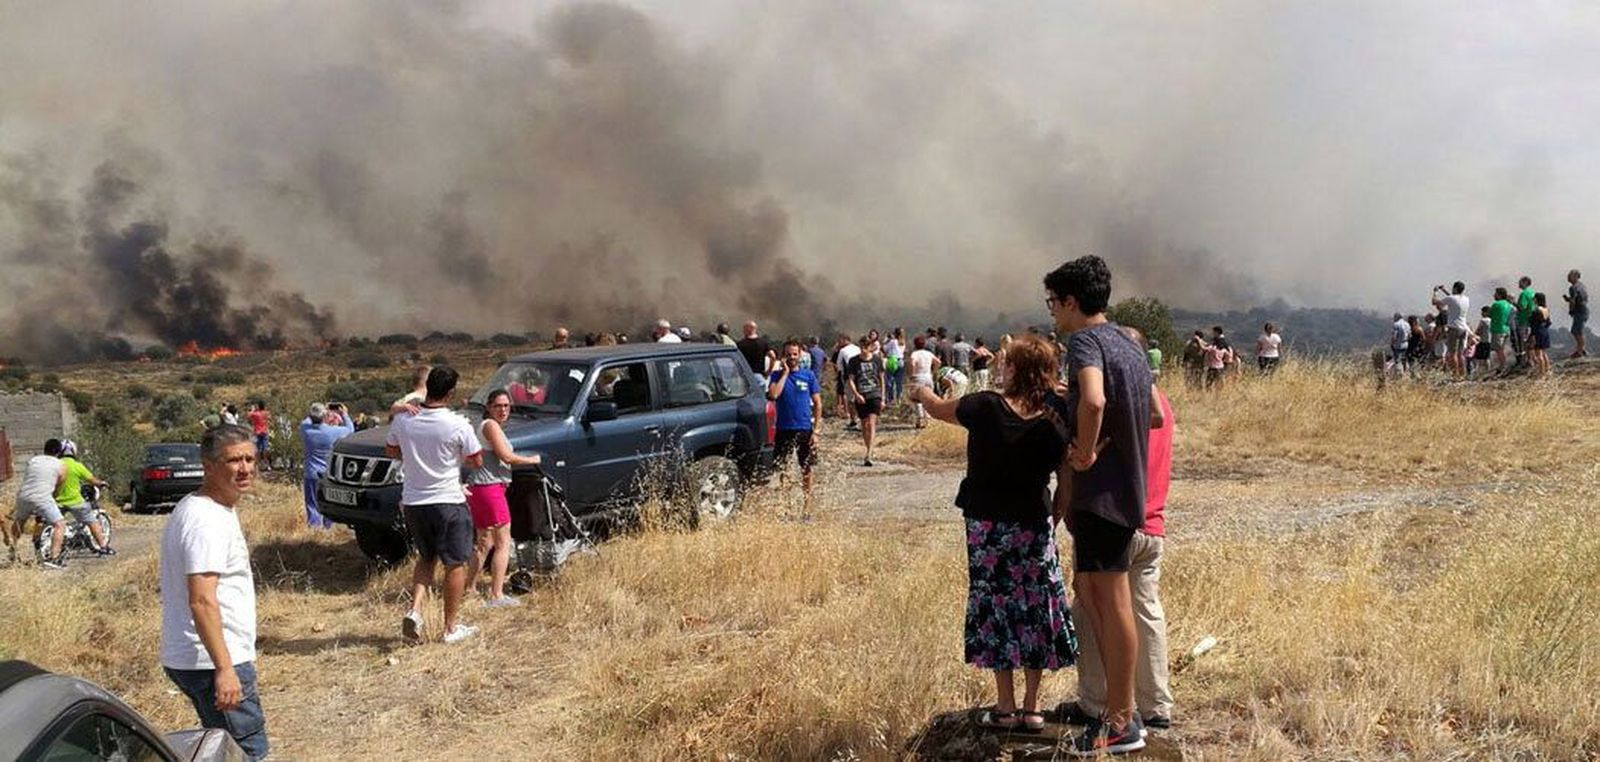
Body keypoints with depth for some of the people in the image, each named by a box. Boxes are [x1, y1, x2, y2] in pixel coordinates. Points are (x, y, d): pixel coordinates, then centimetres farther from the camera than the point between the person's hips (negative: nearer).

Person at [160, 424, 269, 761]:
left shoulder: (193, 509, 13)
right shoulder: (208, 521, -21)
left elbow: (166, 573, 24)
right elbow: (201, 601, -27)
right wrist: (224, 668, -30)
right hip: (213, 662, -11)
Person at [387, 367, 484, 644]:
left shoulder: (403, 420, -4)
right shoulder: (458, 425, -17)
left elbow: (390, 450, 13)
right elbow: (477, 462, -7)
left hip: (412, 502, 5)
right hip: (449, 502, -4)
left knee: (426, 558, 23)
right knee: (455, 564, 9)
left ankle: (415, 610, 3)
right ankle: (451, 628, 14)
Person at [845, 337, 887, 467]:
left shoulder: (877, 360, 3)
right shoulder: (854, 361, 1)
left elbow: (881, 379, 11)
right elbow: (850, 380, 1)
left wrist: (882, 398, 9)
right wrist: (856, 394, -13)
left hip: (875, 395, -1)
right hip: (861, 397, 1)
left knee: (872, 423, -14)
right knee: (864, 425, 9)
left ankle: (868, 456, -20)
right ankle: (869, 450, 27)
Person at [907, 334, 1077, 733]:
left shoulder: (987, 407, -12)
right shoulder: (1055, 424, -8)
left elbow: (939, 408, 6)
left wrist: (921, 391, 25)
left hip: (986, 523, -2)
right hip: (1033, 524, 2)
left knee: (995, 607, 7)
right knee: (1035, 607, 10)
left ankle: (1006, 708, 11)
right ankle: (1031, 707, 15)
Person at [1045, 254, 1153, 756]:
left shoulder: (1085, 341, -13)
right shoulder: (1130, 347, 16)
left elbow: (1094, 400, -33)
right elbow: (1155, 414, 23)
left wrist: (1086, 453, -19)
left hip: (1101, 489, -9)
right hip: (1128, 486, 9)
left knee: (1111, 600, -3)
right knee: (1088, 589, 16)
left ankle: (1121, 724, 5)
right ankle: (1119, 707, 21)